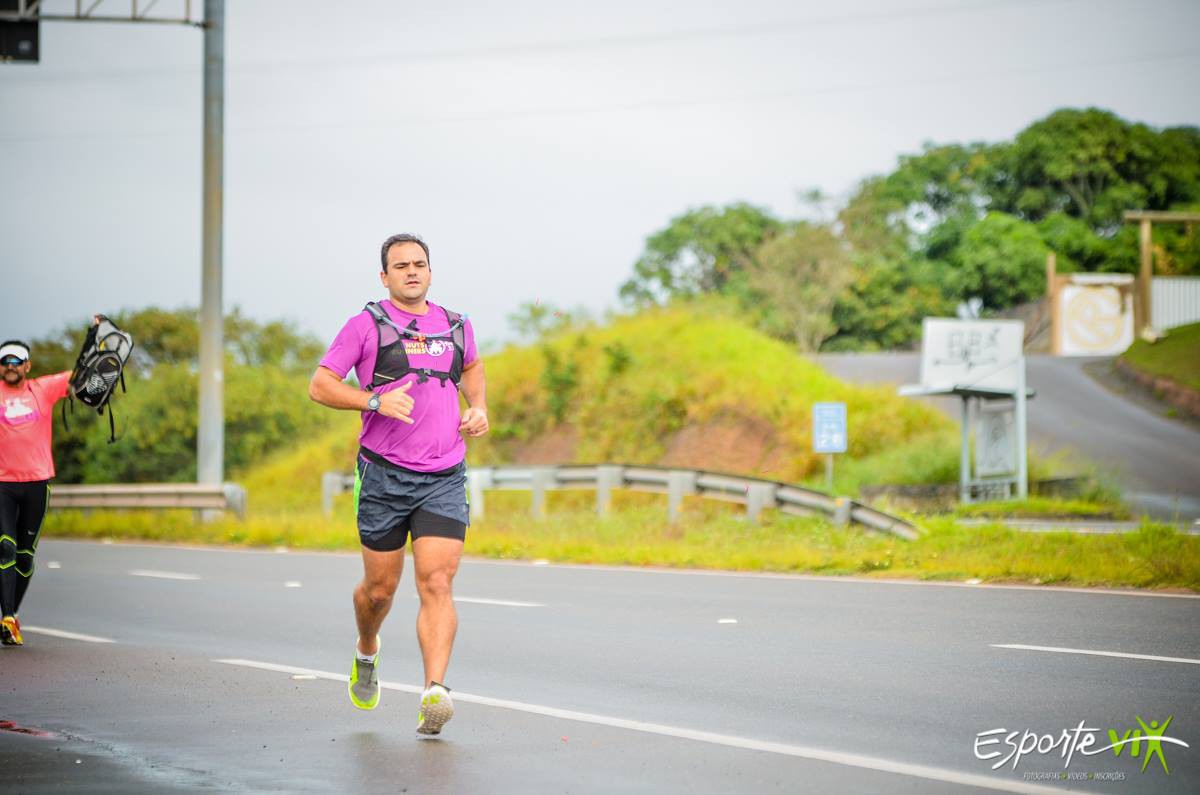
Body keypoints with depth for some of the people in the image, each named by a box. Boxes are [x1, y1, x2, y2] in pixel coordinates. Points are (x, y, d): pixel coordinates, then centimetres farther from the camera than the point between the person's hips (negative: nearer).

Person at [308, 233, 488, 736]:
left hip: (445, 479, 2)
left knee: (437, 585, -13)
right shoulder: (367, 325, -1)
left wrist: (478, 407, 14)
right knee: (380, 588, 9)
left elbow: (472, 367, 34)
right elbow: (320, 386, -5)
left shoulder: (456, 326, 11)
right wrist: (377, 401, -19)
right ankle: (366, 653, 42)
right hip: (384, 475, -2)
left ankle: (434, 694, -22)